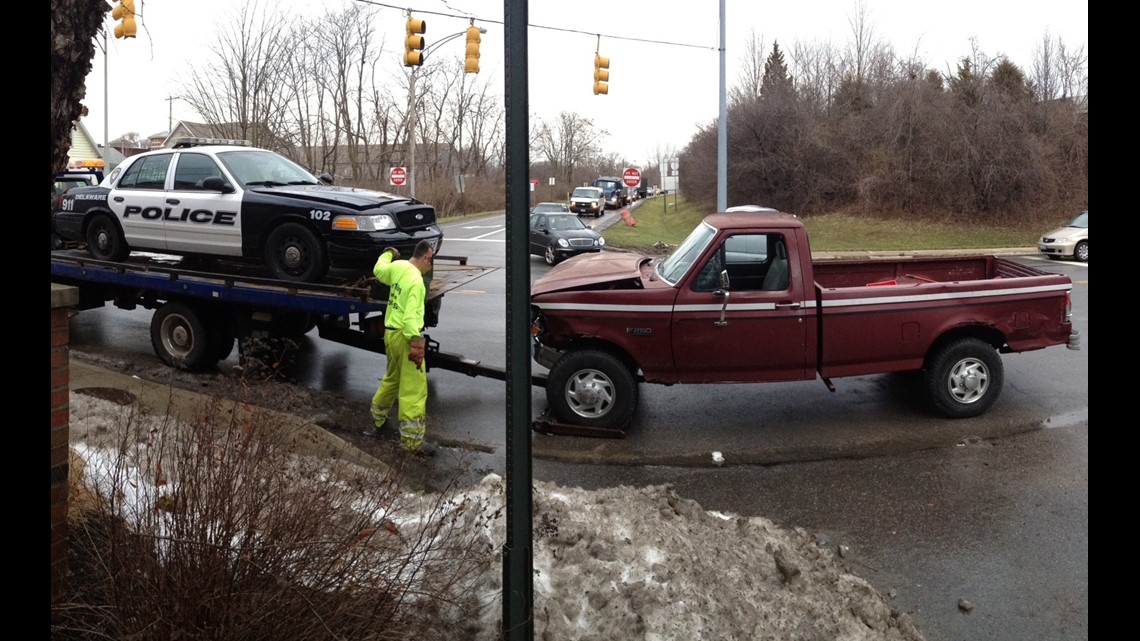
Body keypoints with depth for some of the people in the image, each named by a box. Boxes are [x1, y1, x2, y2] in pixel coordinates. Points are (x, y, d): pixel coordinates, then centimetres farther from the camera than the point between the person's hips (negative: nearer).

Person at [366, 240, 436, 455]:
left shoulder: (397, 266, 4)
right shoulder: (416, 281, -20)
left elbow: (378, 270, 27)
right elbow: (410, 316, -27)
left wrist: (388, 253, 44)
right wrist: (416, 343, -29)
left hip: (390, 333, 9)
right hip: (405, 336, -9)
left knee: (391, 379, 27)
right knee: (414, 389, -5)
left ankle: (377, 420, 42)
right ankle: (412, 440, -3)